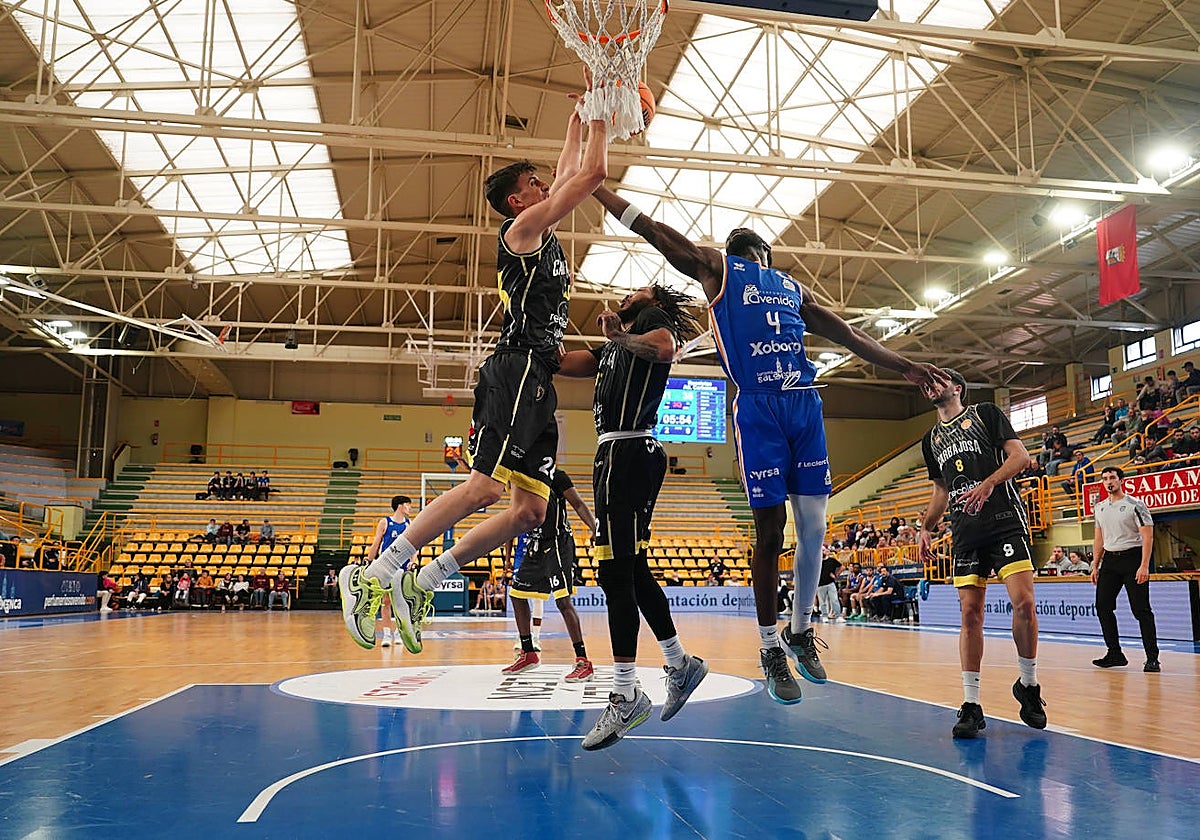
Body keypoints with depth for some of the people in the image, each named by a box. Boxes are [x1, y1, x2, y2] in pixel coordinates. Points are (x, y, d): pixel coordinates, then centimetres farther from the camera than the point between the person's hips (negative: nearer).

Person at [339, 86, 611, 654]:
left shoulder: (541, 234, 26)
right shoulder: (524, 226, 0)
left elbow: (571, 174, 39)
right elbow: (594, 173, -2)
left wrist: (579, 119, 40)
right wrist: (598, 117, 13)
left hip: (537, 382, 9)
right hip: (517, 369, -9)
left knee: (530, 509, 2)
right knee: (485, 487, -20)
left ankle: (420, 585, 4)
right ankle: (375, 575, -15)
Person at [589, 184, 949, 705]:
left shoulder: (793, 287, 26)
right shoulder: (717, 269, 13)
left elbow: (847, 335, 26)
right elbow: (654, 232, 9)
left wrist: (904, 367, 22)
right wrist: (596, 188, 6)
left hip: (805, 404, 5)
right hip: (758, 408, -4)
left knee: (814, 528, 3)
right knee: (770, 529, -3)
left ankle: (800, 633, 22)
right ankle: (770, 649, 10)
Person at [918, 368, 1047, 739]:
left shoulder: (985, 413, 7)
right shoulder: (931, 440, 22)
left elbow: (1020, 455, -3)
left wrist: (989, 483, -19)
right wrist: (927, 527, 15)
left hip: (1004, 520, -4)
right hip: (965, 532, 5)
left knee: (1023, 601, -16)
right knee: (970, 613, -1)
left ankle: (1028, 685, 7)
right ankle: (971, 705, 2)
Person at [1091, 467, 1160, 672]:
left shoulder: (1135, 504, -6)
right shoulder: (1100, 507, 13)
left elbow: (1147, 536, -11)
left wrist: (1144, 566, -19)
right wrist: (1095, 566, 14)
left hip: (1132, 557, -6)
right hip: (1109, 559, 6)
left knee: (1141, 610, -7)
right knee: (1102, 606, 1)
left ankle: (1152, 659, -1)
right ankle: (1115, 654, 11)